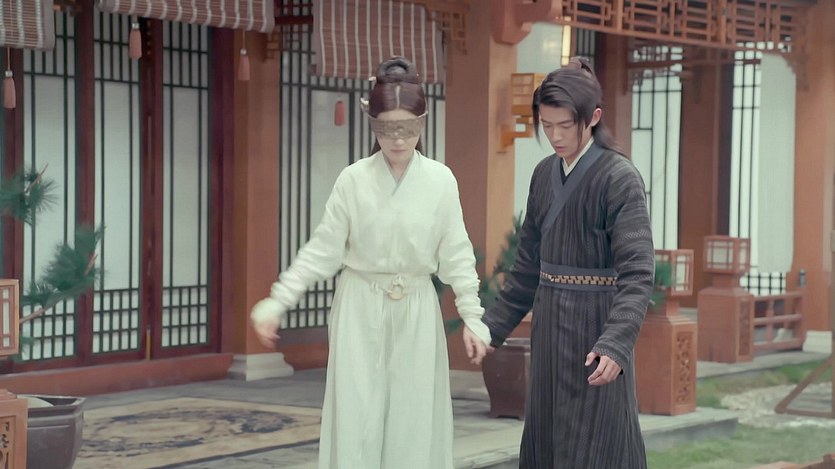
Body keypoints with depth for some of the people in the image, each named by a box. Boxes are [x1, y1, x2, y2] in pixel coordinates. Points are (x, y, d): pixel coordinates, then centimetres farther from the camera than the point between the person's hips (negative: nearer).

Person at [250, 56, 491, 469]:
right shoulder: (353, 179, -6)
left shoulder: (441, 180, -3)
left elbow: (456, 254, 2)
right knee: (355, 423, 0)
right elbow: (322, 250, -2)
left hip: (416, 311, 1)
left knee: (413, 421, 5)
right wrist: (277, 303, -8)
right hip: (360, 309, -1)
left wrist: (472, 316, 1)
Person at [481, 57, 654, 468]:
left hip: (595, 328, -7)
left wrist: (615, 344, -31)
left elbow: (637, 273, -20)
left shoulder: (620, 178, -13)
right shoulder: (545, 174, 8)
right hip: (549, 327, 7)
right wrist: (494, 325, 14)